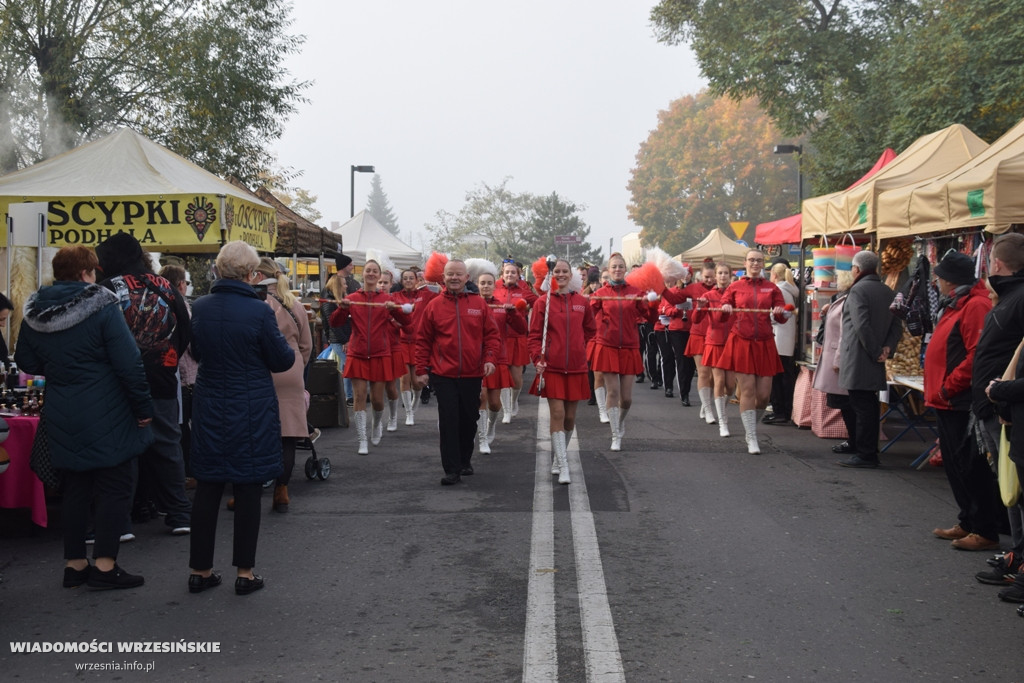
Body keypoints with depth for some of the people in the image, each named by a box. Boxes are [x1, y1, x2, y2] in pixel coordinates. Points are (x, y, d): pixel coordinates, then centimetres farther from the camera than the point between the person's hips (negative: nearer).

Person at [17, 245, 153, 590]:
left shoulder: (34, 313, 4)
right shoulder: (101, 307, -14)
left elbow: (26, 362, 14)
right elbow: (129, 364, -16)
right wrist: (143, 407, -9)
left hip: (62, 418, 6)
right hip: (106, 417, -6)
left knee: (76, 487, 15)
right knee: (115, 485, 3)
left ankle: (74, 563, 19)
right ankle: (104, 565, 1)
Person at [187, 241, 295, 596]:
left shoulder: (200, 307, -1)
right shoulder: (259, 311, -16)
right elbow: (283, 360, -7)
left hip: (209, 409, 4)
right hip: (251, 411, -4)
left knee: (207, 487, 11)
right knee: (248, 490, 5)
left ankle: (200, 569, 19)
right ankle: (244, 572, 11)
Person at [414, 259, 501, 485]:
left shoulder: (479, 304, 3)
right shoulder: (434, 305, 0)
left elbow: (492, 334, 5)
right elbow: (423, 340, 4)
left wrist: (490, 358, -8)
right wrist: (421, 369, 1)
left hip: (472, 374, 2)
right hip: (443, 374, -2)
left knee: (469, 420, 13)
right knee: (448, 422, -5)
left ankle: (465, 461, 32)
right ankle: (452, 470, -2)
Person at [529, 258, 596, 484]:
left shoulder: (582, 302, 6)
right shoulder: (543, 302, -2)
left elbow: (591, 329, 20)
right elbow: (534, 335, -2)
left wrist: (577, 346, 10)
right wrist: (538, 359, -13)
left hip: (576, 367, 3)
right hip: (552, 367, -3)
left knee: (570, 417, 8)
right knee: (557, 413, -9)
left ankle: (557, 457, 29)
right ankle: (563, 467, -8)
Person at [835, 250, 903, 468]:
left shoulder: (858, 290, -11)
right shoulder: (887, 291, 14)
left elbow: (862, 326, -20)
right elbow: (897, 326, 10)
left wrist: (876, 352, -14)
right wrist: (887, 348, -1)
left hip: (858, 359, -8)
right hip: (875, 361, 8)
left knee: (861, 407, -6)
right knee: (870, 405, 14)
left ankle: (864, 454, -5)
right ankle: (870, 451, 19)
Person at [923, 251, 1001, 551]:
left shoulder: (975, 306, -16)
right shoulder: (955, 305, 16)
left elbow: (976, 356, -24)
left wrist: (947, 388, -19)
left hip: (960, 403, -10)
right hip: (947, 402, 10)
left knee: (971, 467, -5)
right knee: (956, 466, 15)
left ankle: (986, 531, 2)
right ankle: (967, 523, 25)